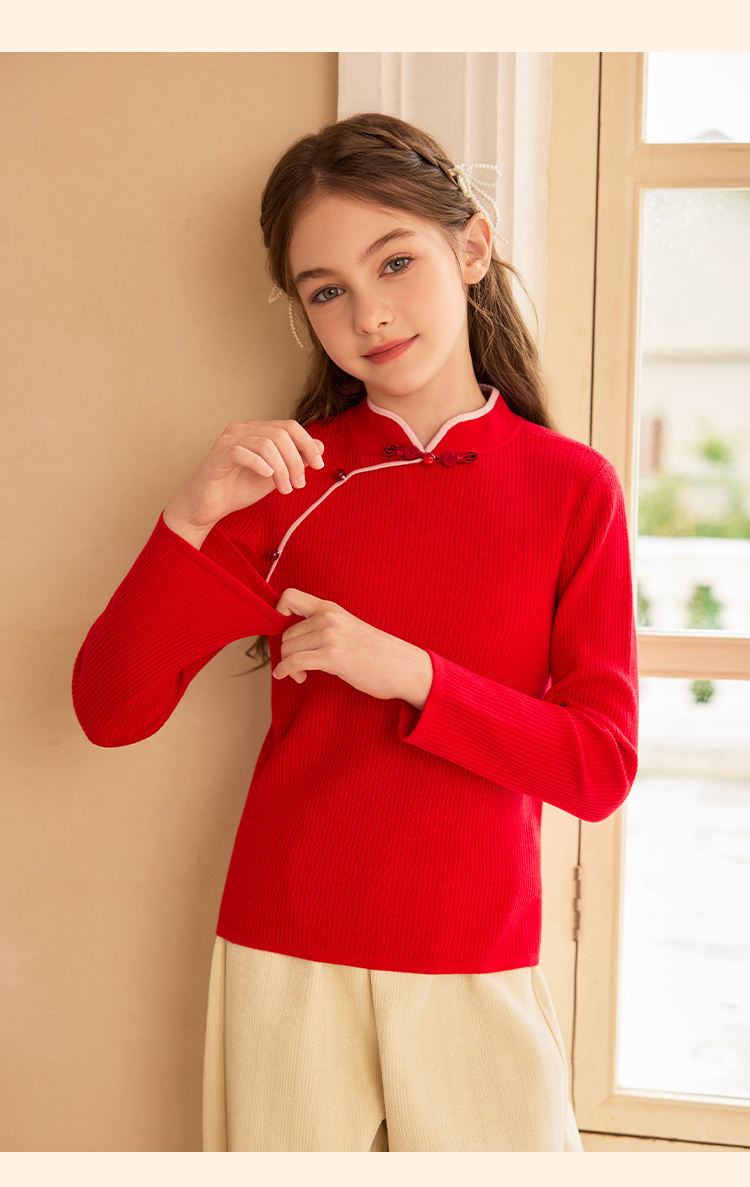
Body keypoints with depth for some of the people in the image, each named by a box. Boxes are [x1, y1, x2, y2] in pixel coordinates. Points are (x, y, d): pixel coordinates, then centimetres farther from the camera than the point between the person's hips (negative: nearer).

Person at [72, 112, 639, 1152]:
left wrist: (408, 673, -19)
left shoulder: (573, 486, -4)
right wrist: (193, 519, -21)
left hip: (478, 972, 0)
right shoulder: (290, 474, -1)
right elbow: (109, 712, -7)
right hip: (285, 962, 1)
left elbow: (603, 770, -8)